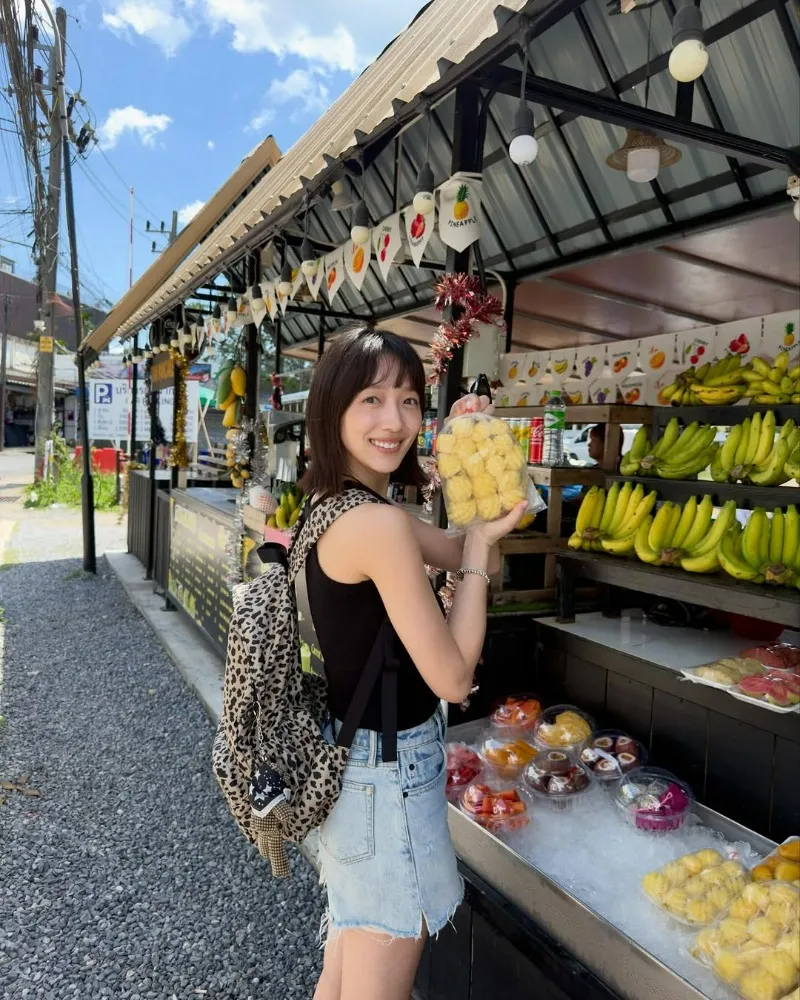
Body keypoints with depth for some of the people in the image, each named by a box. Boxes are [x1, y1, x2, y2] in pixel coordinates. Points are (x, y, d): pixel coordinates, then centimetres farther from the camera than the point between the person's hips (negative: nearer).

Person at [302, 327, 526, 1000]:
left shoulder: (335, 503, 3)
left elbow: (482, 559, 8)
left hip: (346, 755, 9)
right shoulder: (379, 523, -26)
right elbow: (453, 678, -20)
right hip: (389, 773, -9)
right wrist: (477, 546, -14)